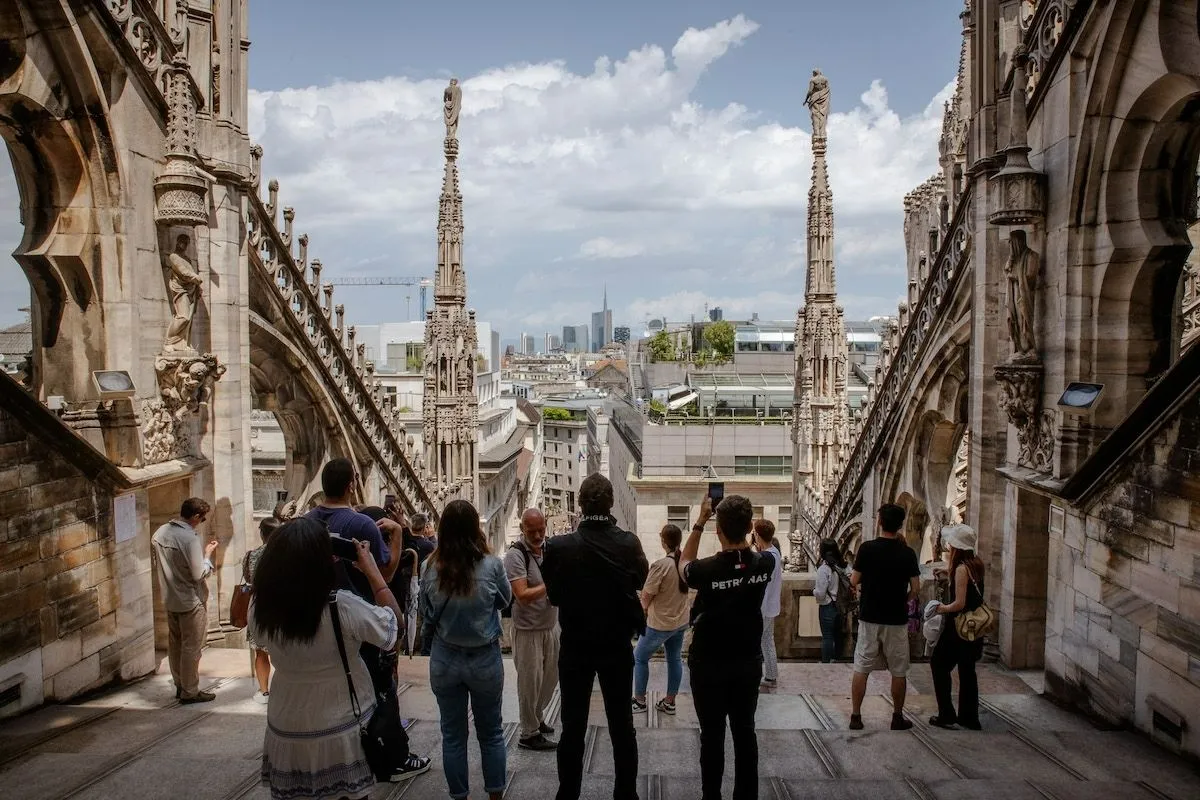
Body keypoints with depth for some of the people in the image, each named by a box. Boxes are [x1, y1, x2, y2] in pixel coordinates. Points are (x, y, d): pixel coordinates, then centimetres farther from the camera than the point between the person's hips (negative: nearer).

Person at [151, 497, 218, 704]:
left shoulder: (160, 533, 1)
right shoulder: (189, 538, -24)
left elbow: (158, 565, 13)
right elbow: (199, 574, -22)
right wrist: (207, 555, -7)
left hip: (170, 599, 8)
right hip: (191, 601, -8)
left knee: (175, 644, 17)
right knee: (191, 648, 3)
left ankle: (180, 686, 28)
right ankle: (190, 692, 12)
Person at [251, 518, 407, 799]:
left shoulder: (259, 608, -16)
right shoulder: (343, 607, -28)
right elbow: (393, 623, -12)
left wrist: (289, 557, 2)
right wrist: (371, 570, -6)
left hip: (288, 728, 3)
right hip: (343, 727, -3)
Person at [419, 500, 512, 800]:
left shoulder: (430, 567, -12)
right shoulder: (491, 565, -17)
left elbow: (426, 613, 3)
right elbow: (505, 599, 2)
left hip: (444, 660, 1)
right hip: (485, 659, -1)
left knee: (453, 735, 15)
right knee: (491, 733, 17)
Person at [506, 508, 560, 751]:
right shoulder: (515, 555, -17)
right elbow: (523, 595, -23)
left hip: (551, 625, 7)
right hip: (528, 629, -7)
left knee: (550, 676, 18)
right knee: (530, 681, 3)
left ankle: (537, 718, 39)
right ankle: (529, 734, 17)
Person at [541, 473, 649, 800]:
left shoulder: (559, 546, -17)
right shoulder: (629, 543, -13)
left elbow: (553, 594, -3)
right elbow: (641, 580, 6)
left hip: (574, 647, -1)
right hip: (618, 646, 1)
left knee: (572, 727, 11)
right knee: (622, 725, 14)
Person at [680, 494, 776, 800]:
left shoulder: (707, 569, -22)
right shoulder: (766, 563, -12)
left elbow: (684, 564, 2)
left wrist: (700, 521, -2)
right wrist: (739, 517, 7)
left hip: (709, 664, -3)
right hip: (749, 662, 4)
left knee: (712, 735, 7)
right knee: (745, 731, 14)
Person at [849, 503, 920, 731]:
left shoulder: (867, 548, -9)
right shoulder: (907, 553, -5)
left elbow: (854, 581, -6)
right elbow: (915, 588, -3)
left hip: (869, 618, -1)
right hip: (896, 619, 1)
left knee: (861, 669, 7)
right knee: (898, 671, 13)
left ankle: (855, 716, 9)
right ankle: (897, 718, 20)